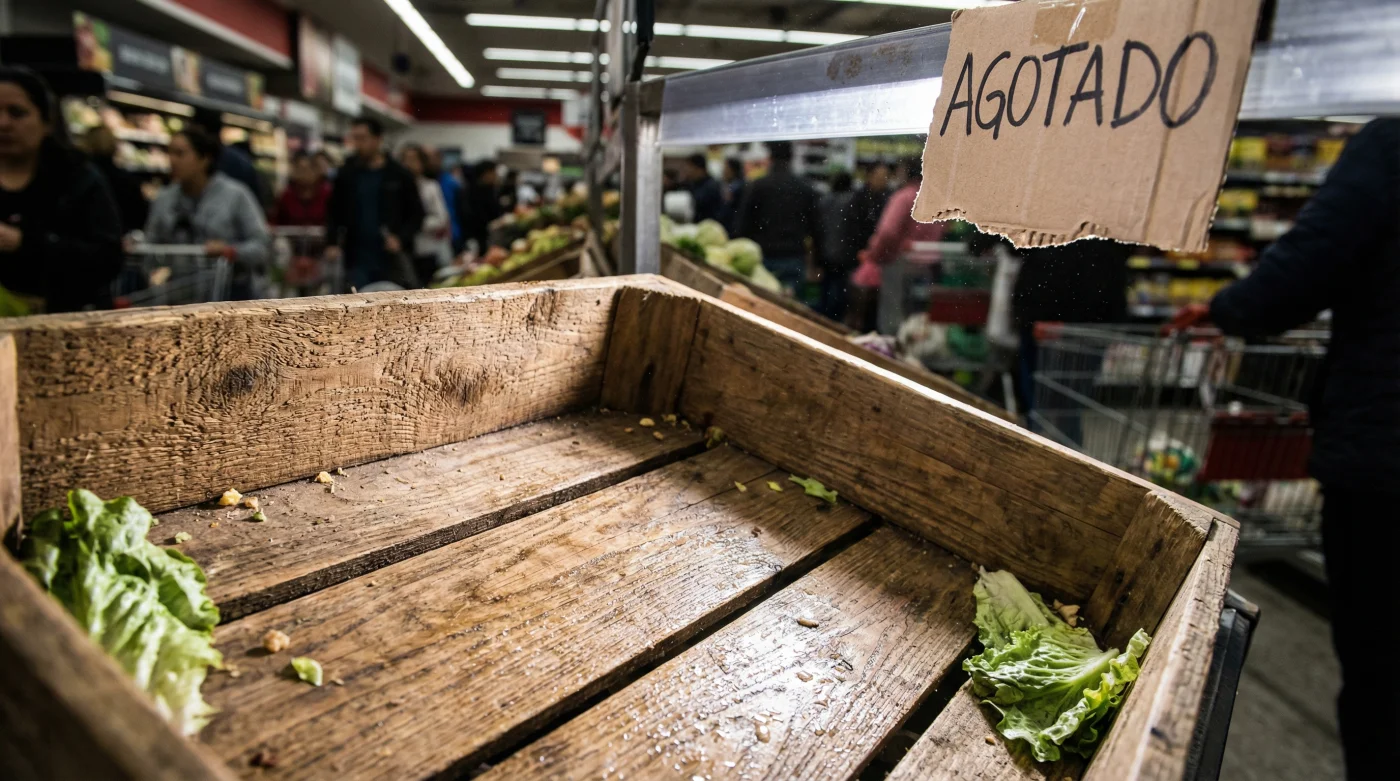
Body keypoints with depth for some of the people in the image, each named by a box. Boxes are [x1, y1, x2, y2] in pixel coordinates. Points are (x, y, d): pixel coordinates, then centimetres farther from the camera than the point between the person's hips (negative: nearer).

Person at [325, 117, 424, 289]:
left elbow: (416, 214, 3)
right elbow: (334, 214, 11)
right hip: (356, 262, 1)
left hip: (393, 261, -1)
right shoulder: (345, 175, 7)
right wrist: (332, 243, -4)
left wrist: (402, 239, -12)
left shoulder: (400, 176, 2)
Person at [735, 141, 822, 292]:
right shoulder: (807, 189, 6)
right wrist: (814, 264, 15)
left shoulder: (757, 187, -2)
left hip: (764, 258, -2)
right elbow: (816, 229, 8)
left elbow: (742, 225, -2)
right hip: (795, 260, 2)